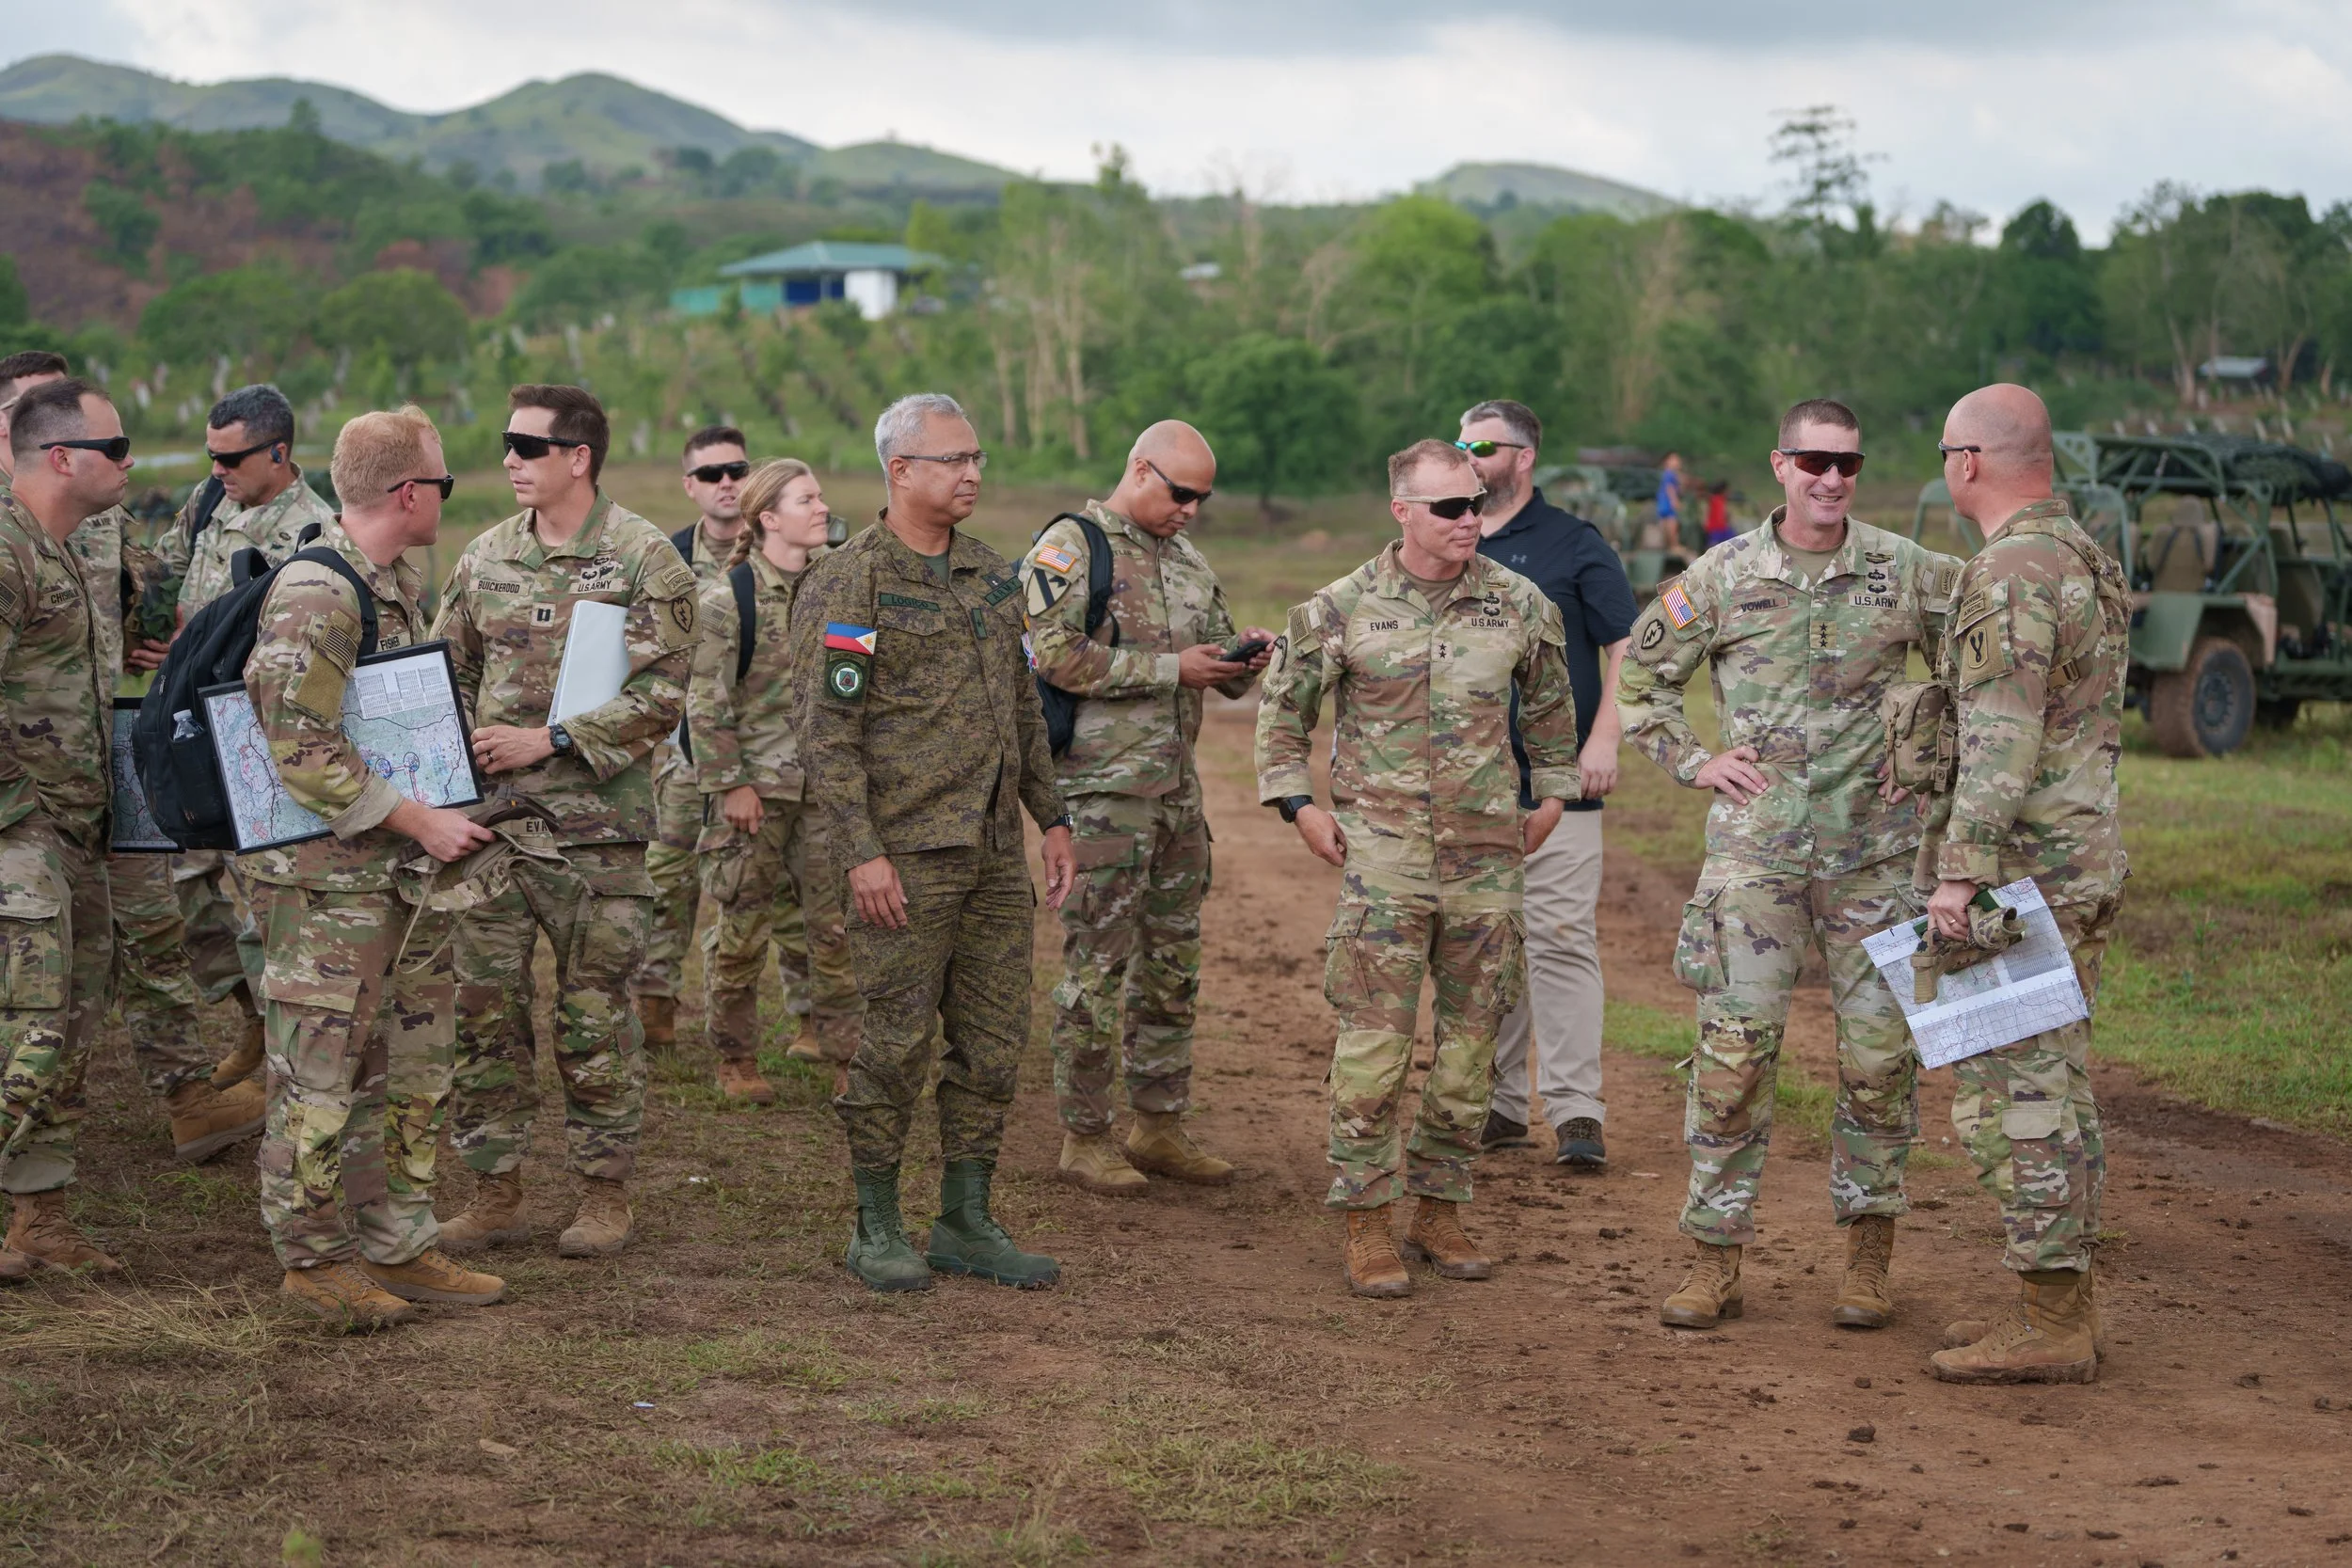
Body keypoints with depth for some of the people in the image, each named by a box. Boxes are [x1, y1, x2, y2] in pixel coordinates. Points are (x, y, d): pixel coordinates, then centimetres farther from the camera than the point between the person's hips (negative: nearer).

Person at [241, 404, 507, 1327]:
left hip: (404, 869, 9)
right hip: (327, 878, -9)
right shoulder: (314, 595, -18)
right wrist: (420, 820, -19)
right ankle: (314, 1254, 10)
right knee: (324, 1074, -1)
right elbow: (302, 751, -23)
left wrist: (446, 812, 14)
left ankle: (397, 1245, 21)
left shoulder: (400, 583, 13)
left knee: (415, 1064, 13)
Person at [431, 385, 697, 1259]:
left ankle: (606, 1193, 14)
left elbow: (663, 694, -10)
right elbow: (449, 672, 19)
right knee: (485, 1007, 5)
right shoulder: (486, 558, 10)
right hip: (489, 816, 5)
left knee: (594, 1013, 3)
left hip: (593, 822, -5)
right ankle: (494, 1191, 15)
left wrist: (550, 741, -15)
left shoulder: (645, 559, -6)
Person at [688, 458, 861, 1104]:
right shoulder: (726, 598, -9)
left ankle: (845, 1056, 11)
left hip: (826, 779, 4)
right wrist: (728, 782, -11)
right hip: (756, 783, -4)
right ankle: (735, 1058, 18)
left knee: (835, 924, 3)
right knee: (743, 926, 5)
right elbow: (707, 701, -9)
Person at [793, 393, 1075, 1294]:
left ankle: (966, 1224, 18)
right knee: (897, 1046, -1)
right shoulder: (847, 586, -9)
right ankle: (876, 1230, 11)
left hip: (995, 852, 7)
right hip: (906, 857, -7)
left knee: (995, 1044, 8)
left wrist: (1051, 820, 15)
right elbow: (827, 731, -14)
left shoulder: (992, 577, 14)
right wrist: (861, 853, -19)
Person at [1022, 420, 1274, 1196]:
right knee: (1097, 970, -3)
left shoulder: (1188, 559, 16)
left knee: (1172, 966, 12)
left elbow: (1224, 676, 22)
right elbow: (1056, 654, -20)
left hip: (1179, 789, 8)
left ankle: (1161, 1125, 21)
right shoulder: (1070, 545, -7)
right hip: (1103, 790, -8)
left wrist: (1244, 657, -3)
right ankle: (1083, 1137, 5)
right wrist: (1171, 668, -19)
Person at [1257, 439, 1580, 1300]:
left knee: (1471, 1036, 7)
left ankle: (1438, 1209, 19)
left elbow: (1551, 702, 20)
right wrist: (1299, 803, 2)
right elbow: (1283, 706, 8)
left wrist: (1553, 794, 19)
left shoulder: (1518, 604, 3)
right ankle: (1367, 1223, 2)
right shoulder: (1344, 608, -3)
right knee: (1374, 1039, -6)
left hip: (1486, 851, 3)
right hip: (1383, 850, -3)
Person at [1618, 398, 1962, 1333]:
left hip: (1872, 846, 1)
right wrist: (1692, 762, 4)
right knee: (1733, 1051, -3)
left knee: (1880, 1054, 2)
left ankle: (1868, 1257, 15)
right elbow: (1640, 676, 14)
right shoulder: (1722, 576, 2)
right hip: (1753, 848, 0)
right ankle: (1716, 1262, 5)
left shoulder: (1906, 573, 1)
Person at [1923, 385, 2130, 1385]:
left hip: (2025, 869, -10)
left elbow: (2001, 738, -24)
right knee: (2055, 1084, 14)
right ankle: (2065, 1303, 20)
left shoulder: (2010, 575, -17)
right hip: (2087, 861, 10)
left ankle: (2048, 1324, -5)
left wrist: (1960, 870, -25)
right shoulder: (2084, 558, 15)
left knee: (2011, 1088, -7)